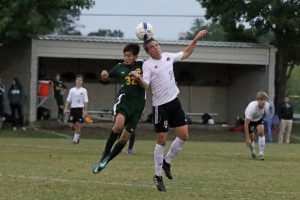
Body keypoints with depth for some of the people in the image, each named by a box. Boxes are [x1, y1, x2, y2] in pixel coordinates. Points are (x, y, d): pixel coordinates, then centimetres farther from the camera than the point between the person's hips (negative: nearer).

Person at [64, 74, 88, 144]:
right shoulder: (72, 90, 9)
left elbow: (86, 101, 0)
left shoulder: (84, 90, 2)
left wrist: (85, 110, -8)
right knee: (72, 125, 0)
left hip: (80, 109, -3)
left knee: (78, 125, -7)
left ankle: (76, 139, 3)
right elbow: (68, 100, 9)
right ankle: (77, 133, 27)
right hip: (73, 108, 3)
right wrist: (66, 108, -2)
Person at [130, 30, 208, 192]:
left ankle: (167, 161, 24)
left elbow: (185, 54, 23)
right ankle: (158, 176, 9)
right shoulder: (147, 64, -9)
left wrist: (196, 40, 18)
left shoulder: (168, 56, 7)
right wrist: (138, 79, -40)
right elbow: (146, 85, -20)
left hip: (174, 101, 6)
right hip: (160, 105, -6)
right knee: (161, 141, -2)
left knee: (184, 136, 1)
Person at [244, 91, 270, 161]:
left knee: (261, 131, -24)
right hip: (249, 119, -3)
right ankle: (252, 151, 34)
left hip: (259, 118, 3)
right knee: (251, 138, 1)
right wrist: (247, 138, -38)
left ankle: (261, 153, -18)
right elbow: (246, 124, -38)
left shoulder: (267, 105, -26)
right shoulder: (252, 107, -41)